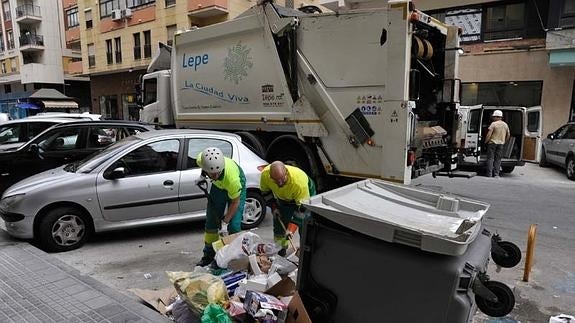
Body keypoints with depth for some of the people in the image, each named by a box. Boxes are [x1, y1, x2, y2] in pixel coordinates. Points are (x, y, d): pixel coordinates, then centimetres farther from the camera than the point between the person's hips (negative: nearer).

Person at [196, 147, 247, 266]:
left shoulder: (232, 177, -45)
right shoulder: (201, 160, -35)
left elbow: (235, 202, -28)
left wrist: (225, 222, -23)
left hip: (237, 186, -5)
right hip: (218, 185, 5)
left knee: (234, 224, -11)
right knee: (211, 221, 8)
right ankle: (208, 255, 23)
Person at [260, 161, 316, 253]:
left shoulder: (299, 181, -44)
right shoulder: (265, 174, -32)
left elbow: (302, 208, -34)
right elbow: (265, 191, -7)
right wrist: (274, 207, -11)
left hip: (306, 194, -4)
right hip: (282, 197, 4)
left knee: (304, 224, -16)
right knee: (279, 222, 5)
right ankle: (280, 248, 25)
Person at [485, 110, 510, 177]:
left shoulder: (493, 124, -12)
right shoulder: (505, 125, 9)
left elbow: (489, 135, -16)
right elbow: (508, 135, 16)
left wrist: (486, 141, -4)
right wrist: (504, 142, 24)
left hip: (492, 143, -5)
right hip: (501, 144, 5)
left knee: (490, 158, 0)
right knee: (498, 159, 9)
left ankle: (489, 174, -2)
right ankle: (496, 174, 7)